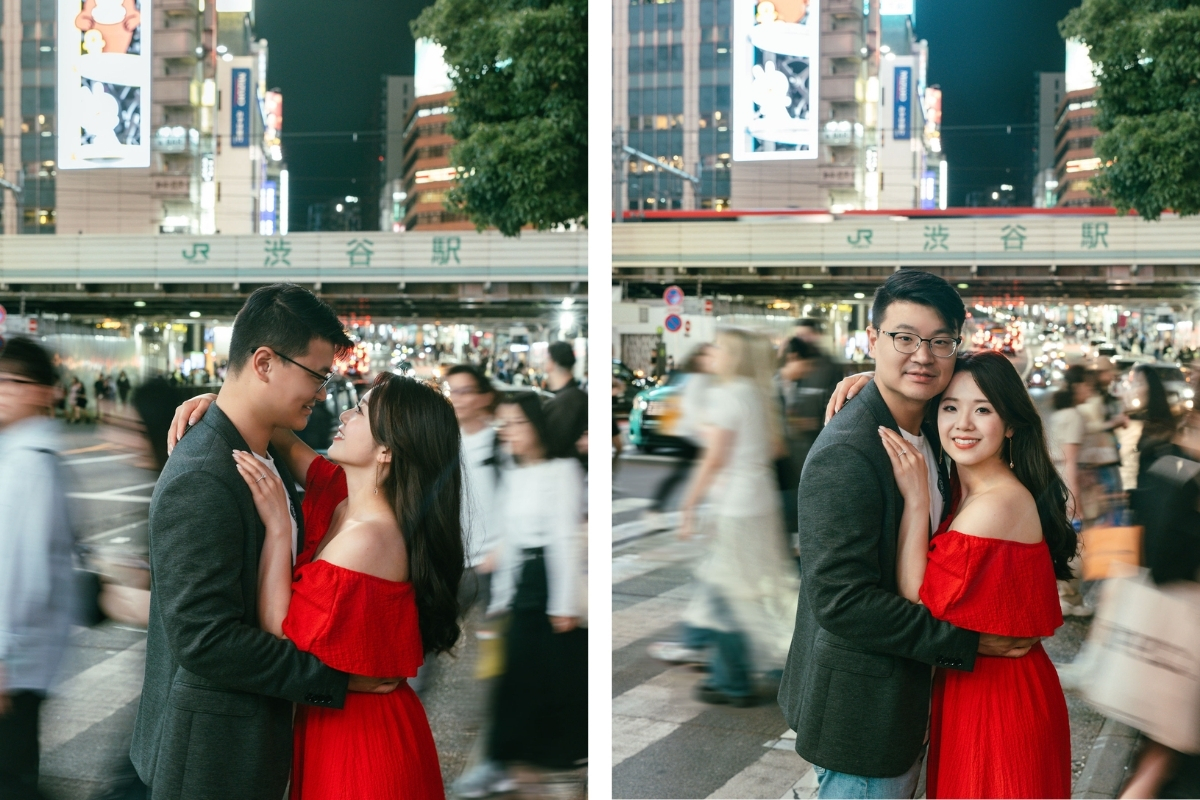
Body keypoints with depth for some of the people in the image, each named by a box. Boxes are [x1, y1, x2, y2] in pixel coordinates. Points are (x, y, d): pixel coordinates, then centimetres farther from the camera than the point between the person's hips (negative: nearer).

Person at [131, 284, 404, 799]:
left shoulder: (269, 457, 6)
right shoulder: (199, 482, -23)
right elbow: (206, 640, -25)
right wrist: (337, 676, -20)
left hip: (253, 739, 9)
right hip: (210, 758, -9)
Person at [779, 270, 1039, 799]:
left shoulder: (926, 434, 6)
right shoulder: (845, 454, -24)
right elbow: (841, 601, -27)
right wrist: (966, 641, -22)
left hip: (909, 691, 9)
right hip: (858, 704, -9)